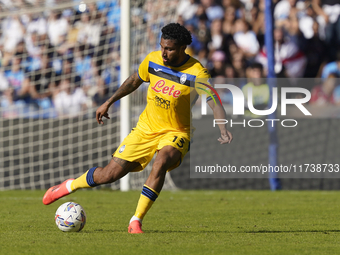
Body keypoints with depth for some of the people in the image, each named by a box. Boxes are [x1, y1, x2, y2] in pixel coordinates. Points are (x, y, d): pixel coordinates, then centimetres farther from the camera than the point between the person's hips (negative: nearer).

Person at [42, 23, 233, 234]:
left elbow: (215, 104, -26)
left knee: (161, 162, -36)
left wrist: (223, 129, -44)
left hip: (176, 134, -3)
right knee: (109, 174, -1)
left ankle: (136, 222, -27)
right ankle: (69, 186, 29)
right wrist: (109, 103, 20)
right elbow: (134, 81, 14)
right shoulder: (153, 60, -5)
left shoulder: (197, 73, -19)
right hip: (146, 128, 3)